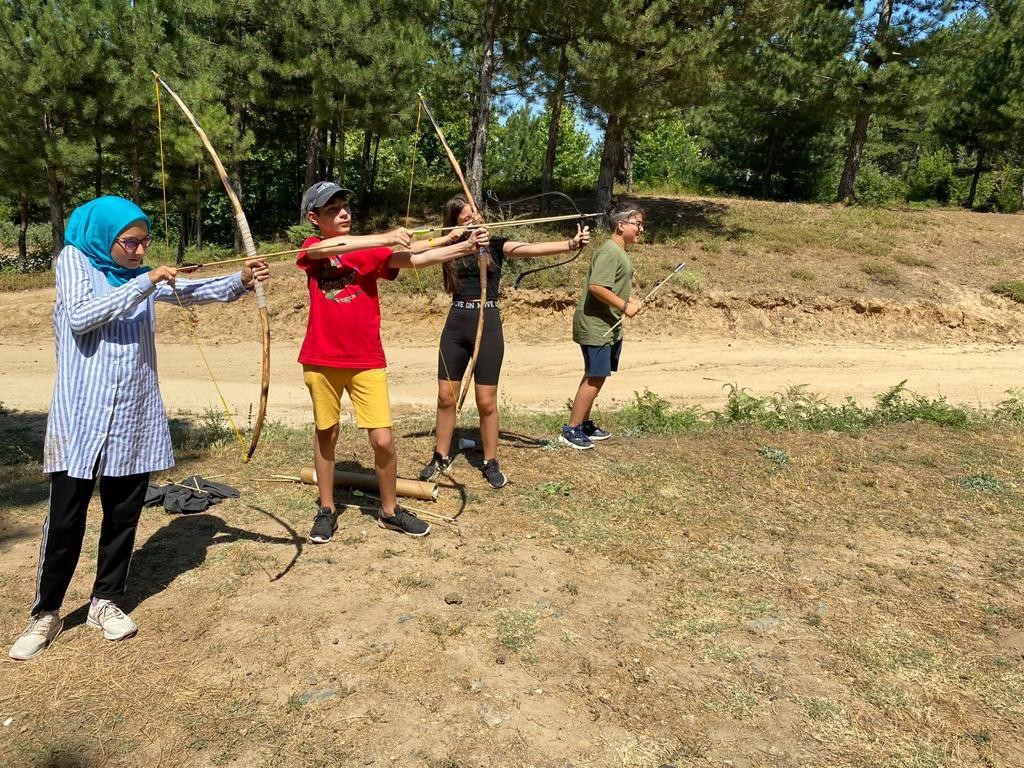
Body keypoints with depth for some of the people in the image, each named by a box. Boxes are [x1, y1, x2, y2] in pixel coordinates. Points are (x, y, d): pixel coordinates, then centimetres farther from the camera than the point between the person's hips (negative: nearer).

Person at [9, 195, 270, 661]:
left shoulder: (144, 276, 11)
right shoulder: (75, 259, -1)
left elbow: (193, 292, 0)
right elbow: (80, 316, -16)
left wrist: (240, 281, -18)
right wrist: (143, 285, -19)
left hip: (135, 414, 4)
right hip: (82, 414, -4)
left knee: (124, 514, 11)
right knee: (65, 519, 3)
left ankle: (105, 601, 27)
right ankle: (46, 613, 21)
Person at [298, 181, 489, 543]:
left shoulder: (371, 250, 4)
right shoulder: (312, 248, 1)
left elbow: (414, 260, -10)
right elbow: (328, 247, -23)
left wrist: (466, 246, -23)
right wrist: (384, 238, -30)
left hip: (367, 361, 0)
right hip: (321, 360, 0)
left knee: (383, 439, -4)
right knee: (326, 434, 13)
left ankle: (389, 510, 17)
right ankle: (327, 509, 30)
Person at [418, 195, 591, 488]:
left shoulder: (495, 244, 2)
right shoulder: (451, 248, 7)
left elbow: (531, 248, -13)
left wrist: (571, 243, -27)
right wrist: (446, 239, -13)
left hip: (488, 324, -2)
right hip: (456, 324, 2)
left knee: (486, 401, 2)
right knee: (446, 397, 7)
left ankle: (491, 463, 17)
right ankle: (441, 457, 24)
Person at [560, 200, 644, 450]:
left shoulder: (620, 252, 15)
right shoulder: (609, 252, -17)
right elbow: (596, 287, -27)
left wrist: (628, 302, 9)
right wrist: (624, 305, -21)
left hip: (610, 326, 10)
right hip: (596, 326, -10)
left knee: (595, 377, 15)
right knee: (595, 378, -7)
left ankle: (584, 424, 26)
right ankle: (571, 429, 2)